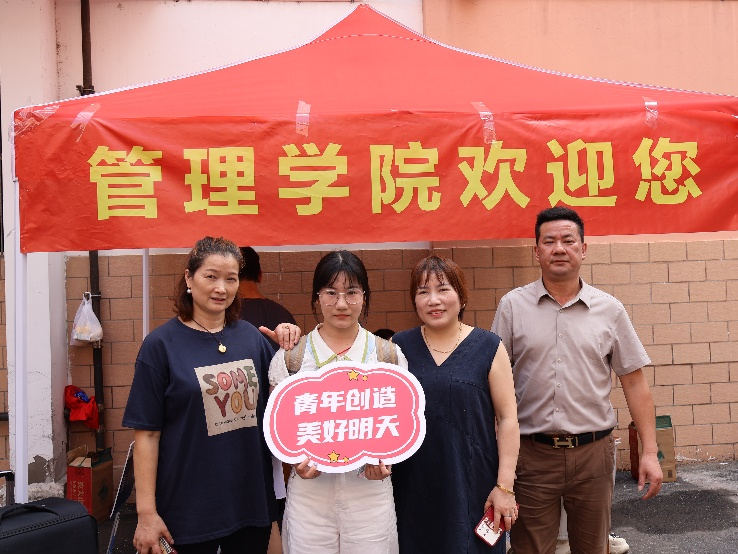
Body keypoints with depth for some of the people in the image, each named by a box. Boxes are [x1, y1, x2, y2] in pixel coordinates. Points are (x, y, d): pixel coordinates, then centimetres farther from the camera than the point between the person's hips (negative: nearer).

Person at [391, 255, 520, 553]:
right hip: (413, 487, 2)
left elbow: (507, 418, -2)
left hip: (473, 485, -1)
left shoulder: (488, 347, -2)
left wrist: (504, 485, -6)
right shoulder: (399, 346, 4)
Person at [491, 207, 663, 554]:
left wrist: (649, 452, 0)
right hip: (531, 453, -1)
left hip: (593, 451, 1)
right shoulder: (513, 306, -1)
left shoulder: (609, 310, 1)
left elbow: (634, 382, 3)